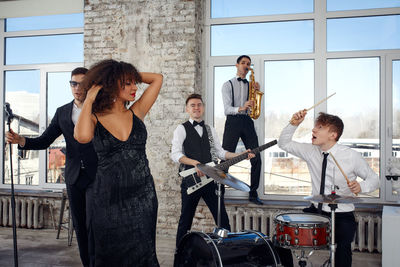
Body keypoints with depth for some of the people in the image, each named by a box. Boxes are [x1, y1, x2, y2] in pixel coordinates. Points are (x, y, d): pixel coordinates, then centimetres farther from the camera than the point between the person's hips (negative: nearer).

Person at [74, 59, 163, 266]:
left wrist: (130, 74, 8)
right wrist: (88, 100, -14)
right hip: (107, 199, -2)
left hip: (142, 196, 2)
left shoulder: (136, 113, 5)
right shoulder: (94, 118, -3)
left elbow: (158, 78, 8)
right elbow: (82, 136, -26)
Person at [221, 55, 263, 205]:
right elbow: (227, 109, -5)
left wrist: (257, 92, -2)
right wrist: (240, 108, -24)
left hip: (247, 122, 4)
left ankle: (253, 194, 5)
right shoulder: (228, 85, 8)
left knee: (256, 159, -3)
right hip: (232, 121, -4)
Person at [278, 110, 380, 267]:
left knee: (343, 245, -30)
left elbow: (374, 179, -1)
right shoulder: (310, 151, -1)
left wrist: (360, 187, -23)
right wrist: (294, 124, -10)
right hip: (316, 211, 4)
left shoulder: (351, 157, -12)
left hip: (343, 214, -3)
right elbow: (284, 143, 7)